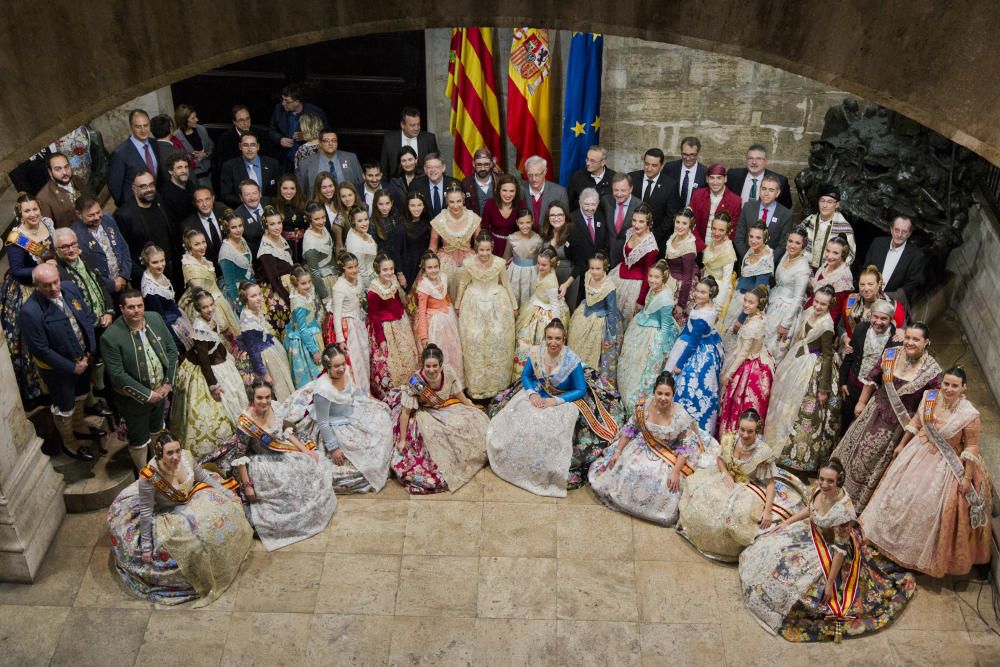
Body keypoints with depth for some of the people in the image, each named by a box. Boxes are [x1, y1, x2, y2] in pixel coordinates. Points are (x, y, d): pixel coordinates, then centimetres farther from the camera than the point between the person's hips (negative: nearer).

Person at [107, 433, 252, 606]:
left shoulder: (185, 456, -20)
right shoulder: (149, 477, -33)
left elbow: (203, 476, 1)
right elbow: (146, 513, -23)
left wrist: (226, 494, 4)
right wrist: (146, 546, -18)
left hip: (191, 499, 6)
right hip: (167, 515, -6)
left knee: (224, 508, -5)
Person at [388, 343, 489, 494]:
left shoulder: (449, 371, -22)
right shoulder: (415, 382, -31)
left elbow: (460, 395, -5)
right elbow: (405, 413, -23)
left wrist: (476, 413, 4)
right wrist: (402, 439, -20)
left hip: (448, 407, 4)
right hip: (425, 412, -4)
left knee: (477, 421, -10)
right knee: (433, 434, -32)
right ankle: (440, 470, -10)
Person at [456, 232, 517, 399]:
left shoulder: (500, 263, -14)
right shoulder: (468, 264, -14)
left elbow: (506, 284, 2)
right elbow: (462, 285, 3)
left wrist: (514, 305, 12)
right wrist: (457, 305, 15)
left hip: (497, 304, 0)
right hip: (474, 305, 0)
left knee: (498, 340, 2)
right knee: (474, 341, 2)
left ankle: (496, 380, 21)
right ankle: (476, 383, 17)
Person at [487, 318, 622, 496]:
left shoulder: (572, 360, -22)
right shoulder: (536, 353, -11)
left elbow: (581, 390, -14)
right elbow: (525, 376, 5)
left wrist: (555, 401, -24)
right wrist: (532, 394, -15)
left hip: (565, 399, -4)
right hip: (538, 394, 4)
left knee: (553, 428, -30)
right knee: (515, 420, -17)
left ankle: (550, 472, -4)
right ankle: (516, 463, 8)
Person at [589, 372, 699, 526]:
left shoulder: (681, 416, -23)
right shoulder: (644, 406, -14)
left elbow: (686, 446, -17)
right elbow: (629, 429, -2)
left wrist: (676, 472, -24)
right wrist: (618, 451, -6)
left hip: (667, 456, -3)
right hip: (643, 447, 3)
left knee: (663, 484, -21)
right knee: (622, 467, -11)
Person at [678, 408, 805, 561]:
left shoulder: (764, 452, -26)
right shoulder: (730, 440, -14)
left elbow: (770, 484, -21)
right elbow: (720, 458, 6)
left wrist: (767, 511, -29)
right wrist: (726, 474, -13)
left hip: (750, 488, -5)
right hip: (728, 478, 5)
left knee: (737, 511, -29)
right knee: (701, 491, -12)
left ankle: (729, 548, 0)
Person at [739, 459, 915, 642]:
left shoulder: (843, 509, -36)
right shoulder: (821, 490, -16)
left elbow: (841, 549, -28)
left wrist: (830, 583, -24)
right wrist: (787, 523, 9)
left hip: (829, 550, -7)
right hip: (813, 532, 8)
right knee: (772, 547, 8)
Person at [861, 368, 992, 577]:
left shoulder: (969, 414, -25)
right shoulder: (929, 397, -12)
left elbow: (971, 447, -16)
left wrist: (967, 477, -15)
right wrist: (902, 445, 11)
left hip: (946, 465, -5)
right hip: (918, 452, 5)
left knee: (932, 507, 7)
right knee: (905, 494, 18)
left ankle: (928, 554, 30)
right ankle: (895, 534, 42)